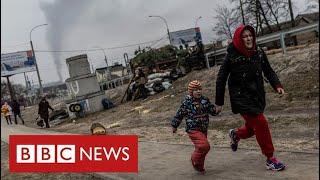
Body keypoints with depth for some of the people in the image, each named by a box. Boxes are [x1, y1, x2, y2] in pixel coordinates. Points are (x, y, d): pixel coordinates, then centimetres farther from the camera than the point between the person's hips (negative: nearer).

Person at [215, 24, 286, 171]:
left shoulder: (259, 53, 1)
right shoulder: (232, 57, -11)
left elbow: (268, 71, 11)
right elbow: (221, 79, -6)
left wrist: (277, 85, -8)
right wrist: (219, 102, -4)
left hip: (258, 96, 6)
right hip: (241, 97, -5)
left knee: (252, 128, 14)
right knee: (261, 123, -12)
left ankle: (235, 134, 48)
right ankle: (270, 159, 4)